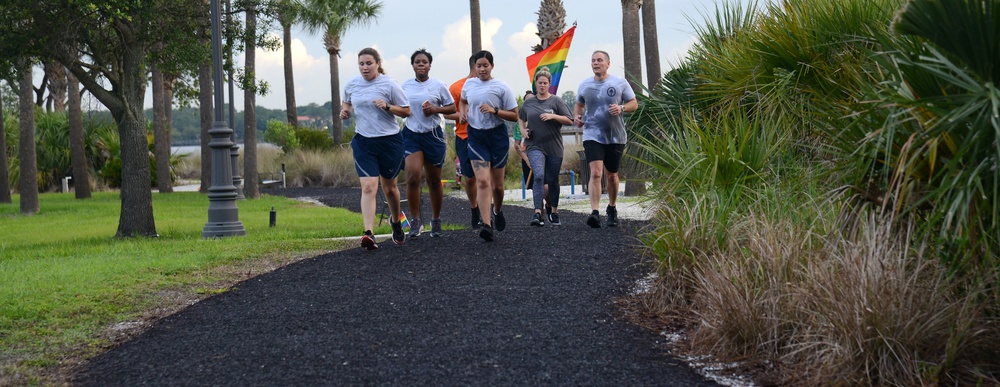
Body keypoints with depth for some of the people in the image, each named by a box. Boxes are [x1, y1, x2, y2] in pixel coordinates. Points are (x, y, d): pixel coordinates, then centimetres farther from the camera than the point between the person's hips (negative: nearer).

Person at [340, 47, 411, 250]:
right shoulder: (352, 85, 4)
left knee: (389, 187, 14)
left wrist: (387, 106, -20)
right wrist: (345, 111, 2)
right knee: (368, 187, -14)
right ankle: (369, 233, -23)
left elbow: (406, 111, -4)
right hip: (363, 142, 2)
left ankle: (396, 222, 42)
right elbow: (346, 103, 25)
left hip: (389, 140, -2)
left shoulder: (389, 85, -7)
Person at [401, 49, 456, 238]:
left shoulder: (438, 85, 0)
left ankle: (436, 220, 23)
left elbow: (452, 108, 4)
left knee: (434, 180, 8)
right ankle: (415, 220, -5)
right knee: (412, 176, -15)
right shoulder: (405, 86, 6)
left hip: (433, 135, -1)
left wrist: (435, 109, -13)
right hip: (412, 135, 1)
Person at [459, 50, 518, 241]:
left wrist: (495, 111, -19)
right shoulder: (469, 84, 4)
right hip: (476, 136, 1)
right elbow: (463, 101, 27)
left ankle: (497, 212, 40)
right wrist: (463, 110, 5)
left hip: (497, 135, -1)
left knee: (497, 184, 9)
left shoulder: (501, 87, -5)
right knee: (482, 181, -15)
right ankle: (487, 224, -21)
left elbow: (514, 115, -5)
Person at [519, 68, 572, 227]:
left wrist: (553, 116, -16)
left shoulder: (556, 101, 1)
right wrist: (523, 131, 7)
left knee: (552, 181, 10)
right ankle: (538, 213, -25)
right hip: (535, 146, 0)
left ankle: (554, 212, 29)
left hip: (554, 147, 0)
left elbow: (569, 121, -2)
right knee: (538, 176, -20)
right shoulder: (528, 103, 9)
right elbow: (522, 119, 26)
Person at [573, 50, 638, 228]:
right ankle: (594, 213, -25)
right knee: (595, 173, -18)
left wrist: (621, 108, -17)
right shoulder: (585, 85, 6)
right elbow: (579, 104, 22)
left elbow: (634, 103, 3)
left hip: (615, 137, 0)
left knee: (612, 175, 13)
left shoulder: (620, 83, -1)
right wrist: (576, 116, 1)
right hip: (592, 135, 0)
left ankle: (612, 209, 35)